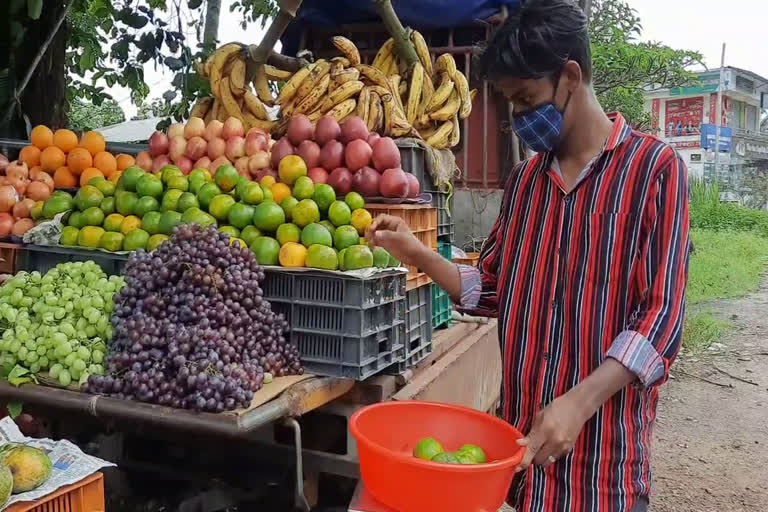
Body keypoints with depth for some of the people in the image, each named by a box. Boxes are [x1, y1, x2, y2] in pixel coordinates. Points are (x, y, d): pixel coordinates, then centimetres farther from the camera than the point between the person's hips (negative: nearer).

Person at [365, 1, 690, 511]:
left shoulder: (653, 167, -9)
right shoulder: (524, 179, 10)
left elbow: (661, 316, -14)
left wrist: (579, 402, -24)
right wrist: (418, 254, -2)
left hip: (602, 440, -5)